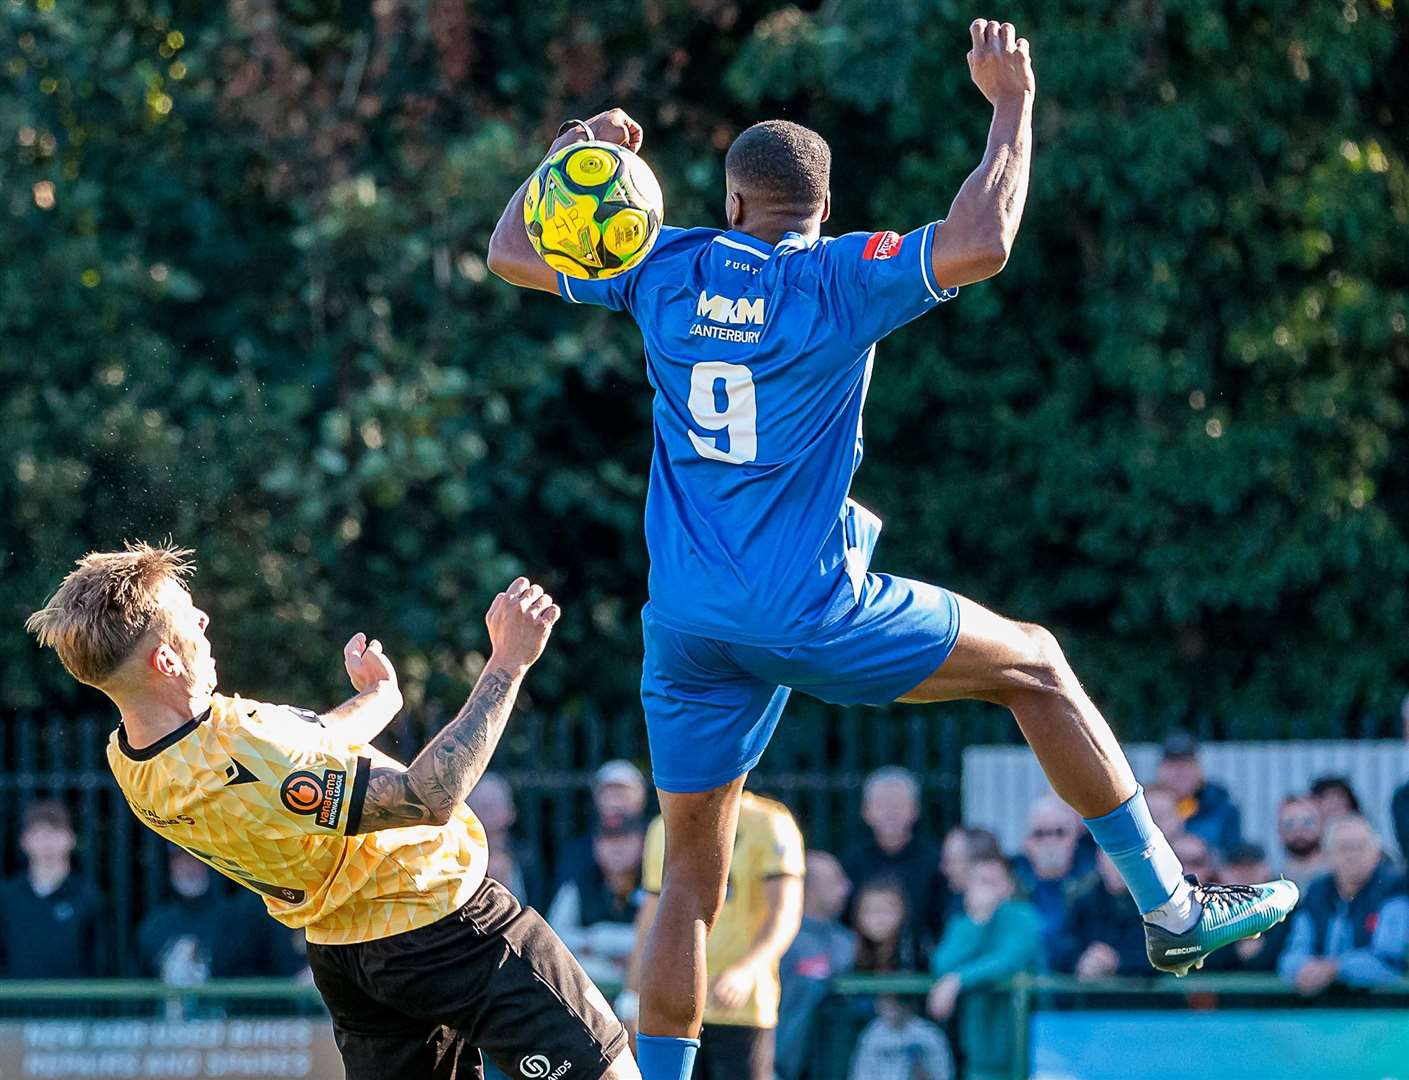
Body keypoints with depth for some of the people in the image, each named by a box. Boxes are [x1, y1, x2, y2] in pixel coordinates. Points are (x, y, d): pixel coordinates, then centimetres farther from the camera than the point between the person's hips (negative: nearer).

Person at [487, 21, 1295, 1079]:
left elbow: (510, 250, 14)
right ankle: (1170, 906, 15)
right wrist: (1012, 101, -8)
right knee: (1033, 664, 14)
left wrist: (572, 146, 28)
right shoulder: (838, 279, -8)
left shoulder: (668, 271, 4)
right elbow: (981, 243, -20)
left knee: (691, 882, 10)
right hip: (809, 612, -4)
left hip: (686, 624, 4)